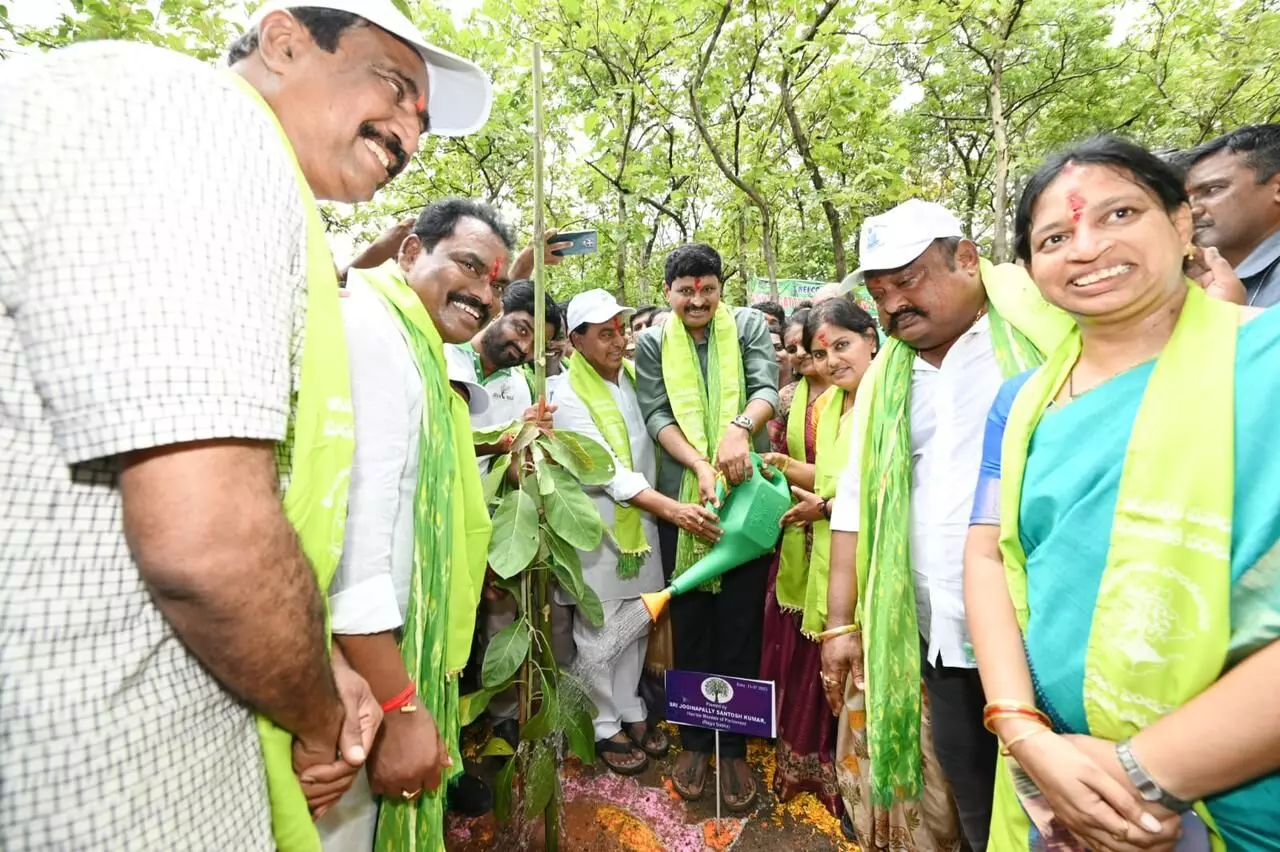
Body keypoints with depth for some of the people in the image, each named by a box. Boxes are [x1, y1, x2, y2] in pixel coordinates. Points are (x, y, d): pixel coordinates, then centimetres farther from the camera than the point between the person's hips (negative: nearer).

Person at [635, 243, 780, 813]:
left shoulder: (749, 326, 5)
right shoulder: (652, 344, 6)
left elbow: (767, 388, -7)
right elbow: (656, 415, -2)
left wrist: (739, 428, -29)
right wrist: (701, 466, -17)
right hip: (682, 499, 1)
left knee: (739, 623, 5)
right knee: (689, 622, 10)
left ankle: (733, 745, 22)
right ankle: (695, 738, 27)